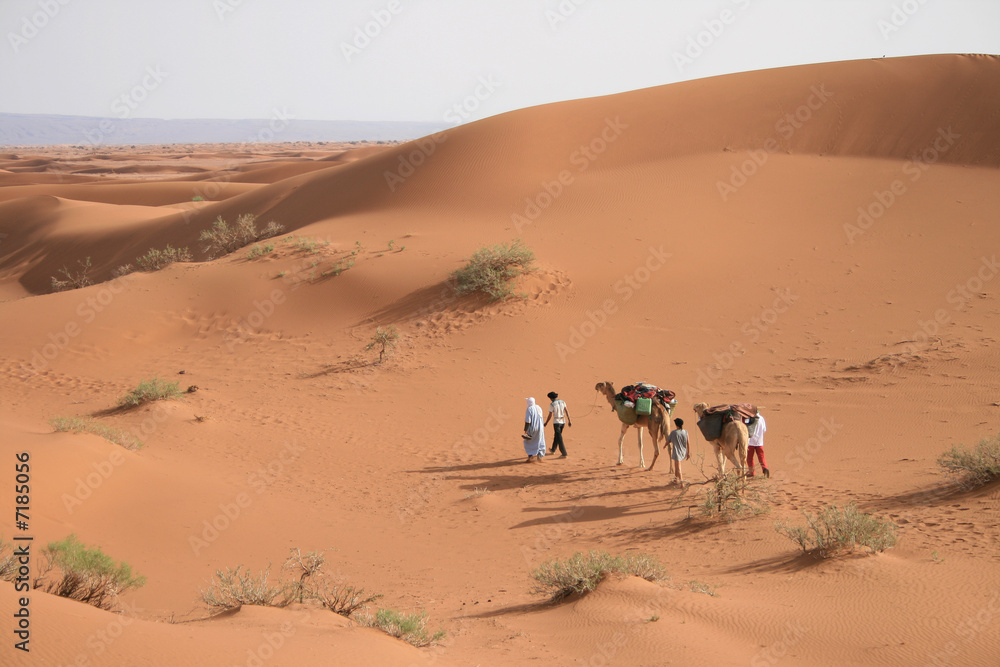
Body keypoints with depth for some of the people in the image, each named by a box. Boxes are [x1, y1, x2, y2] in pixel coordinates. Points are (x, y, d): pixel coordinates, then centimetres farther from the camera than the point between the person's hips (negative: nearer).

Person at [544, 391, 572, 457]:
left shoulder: (551, 404, -12)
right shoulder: (562, 402, 2)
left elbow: (550, 415, -10)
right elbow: (567, 411, -1)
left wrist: (546, 423, 4)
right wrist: (569, 421, 0)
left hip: (556, 422, -6)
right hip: (563, 422, 6)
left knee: (559, 439, -5)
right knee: (557, 435, 25)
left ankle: (564, 454, -11)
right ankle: (553, 450, 41)